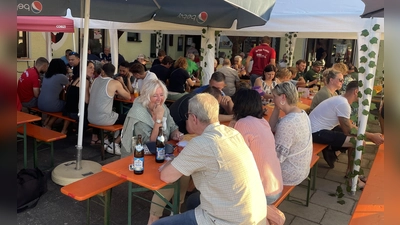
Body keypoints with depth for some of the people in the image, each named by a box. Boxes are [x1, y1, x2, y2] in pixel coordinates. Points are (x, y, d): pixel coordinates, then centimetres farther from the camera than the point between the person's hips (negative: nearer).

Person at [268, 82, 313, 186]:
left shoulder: (287, 123, -32)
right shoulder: (301, 113, -1)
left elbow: (277, 156, -27)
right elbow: (272, 127, 7)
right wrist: (277, 108, -4)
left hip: (291, 173, -8)